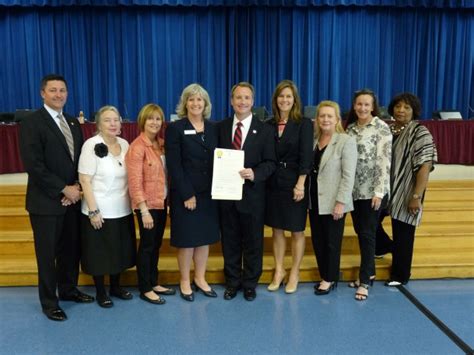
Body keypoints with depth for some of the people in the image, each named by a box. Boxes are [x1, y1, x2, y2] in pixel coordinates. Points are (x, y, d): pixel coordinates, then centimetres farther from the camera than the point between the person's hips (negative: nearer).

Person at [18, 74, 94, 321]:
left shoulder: (73, 123, 11)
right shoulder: (31, 123, -10)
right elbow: (34, 166, -17)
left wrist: (77, 187, -4)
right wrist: (64, 189, -15)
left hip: (72, 198, 6)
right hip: (46, 202, -6)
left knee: (71, 249, 15)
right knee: (47, 254, 6)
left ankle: (68, 290, 35)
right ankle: (49, 302, 23)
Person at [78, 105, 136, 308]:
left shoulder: (124, 144, 4)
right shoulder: (91, 145, -13)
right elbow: (84, 180, -15)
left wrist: (132, 202, 9)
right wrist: (93, 210, -18)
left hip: (122, 210, 6)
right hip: (99, 211, -5)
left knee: (120, 251, 16)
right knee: (99, 253, 7)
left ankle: (116, 287, 34)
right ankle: (100, 292, 25)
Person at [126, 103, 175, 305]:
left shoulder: (160, 144, 8)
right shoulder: (137, 147, -14)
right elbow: (135, 182, -17)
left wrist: (166, 199, 3)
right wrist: (144, 210, -20)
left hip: (162, 202, 7)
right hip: (147, 204, -7)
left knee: (156, 245, 15)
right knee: (147, 246, 4)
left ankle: (154, 283, 29)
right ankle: (145, 289, 18)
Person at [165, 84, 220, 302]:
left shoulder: (213, 128, 9)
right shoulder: (175, 128, -5)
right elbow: (174, 165, -11)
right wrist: (187, 194, -15)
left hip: (209, 193, 4)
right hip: (185, 194, -4)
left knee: (205, 237, 12)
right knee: (186, 239, 5)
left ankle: (200, 279, 28)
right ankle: (184, 282, 22)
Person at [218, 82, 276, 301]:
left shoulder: (264, 130, -1)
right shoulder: (221, 127, 6)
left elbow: (270, 162, -4)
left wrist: (255, 174, -22)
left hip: (252, 194, -2)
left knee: (253, 242, 10)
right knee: (230, 241, 13)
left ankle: (250, 284, 28)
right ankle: (232, 282, 30)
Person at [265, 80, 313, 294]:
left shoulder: (304, 124, -4)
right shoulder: (269, 125, 6)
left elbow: (305, 156, -10)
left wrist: (300, 184, -17)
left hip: (294, 183, -3)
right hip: (273, 183, 4)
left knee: (297, 230, 8)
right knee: (276, 229, 11)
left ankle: (294, 273, 22)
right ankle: (279, 271, 25)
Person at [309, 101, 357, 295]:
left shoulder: (346, 141, -9)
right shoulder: (313, 140, 8)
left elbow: (348, 175, -13)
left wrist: (341, 202, -17)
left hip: (333, 202, -6)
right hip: (314, 200, 6)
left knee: (332, 242, 7)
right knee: (317, 241, 13)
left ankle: (330, 279, 23)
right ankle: (324, 276, 29)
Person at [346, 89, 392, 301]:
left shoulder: (381, 128, -8)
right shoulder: (350, 127, 9)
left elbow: (384, 161, -13)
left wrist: (379, 191, -18)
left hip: (372, 190, -6)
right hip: (354, 189, 6)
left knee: (367, 234, -2)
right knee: (360, 232, 12)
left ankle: (365, 281, 8)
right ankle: (369, 272, 28)